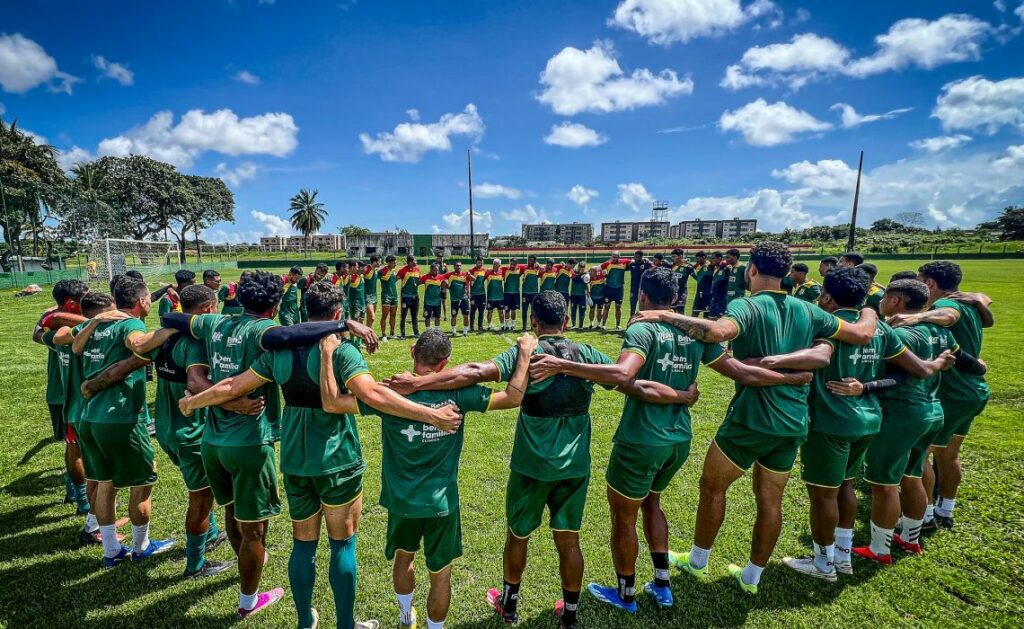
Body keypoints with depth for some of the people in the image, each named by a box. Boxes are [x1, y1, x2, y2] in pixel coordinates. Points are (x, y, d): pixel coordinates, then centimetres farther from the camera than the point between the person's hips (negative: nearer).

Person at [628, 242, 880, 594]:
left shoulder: (746, 306, -15)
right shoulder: (807, 311, 4)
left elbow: (719, 331, -38)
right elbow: (863, 334, 9)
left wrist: (665, 316, -31)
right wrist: (869, 311, 31)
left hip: (752, 419, -6)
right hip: (793, 423, 6)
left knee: (712, 486, 14)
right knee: (770, 500, 17)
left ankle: (697, 561, 31)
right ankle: (751, 577, 33)